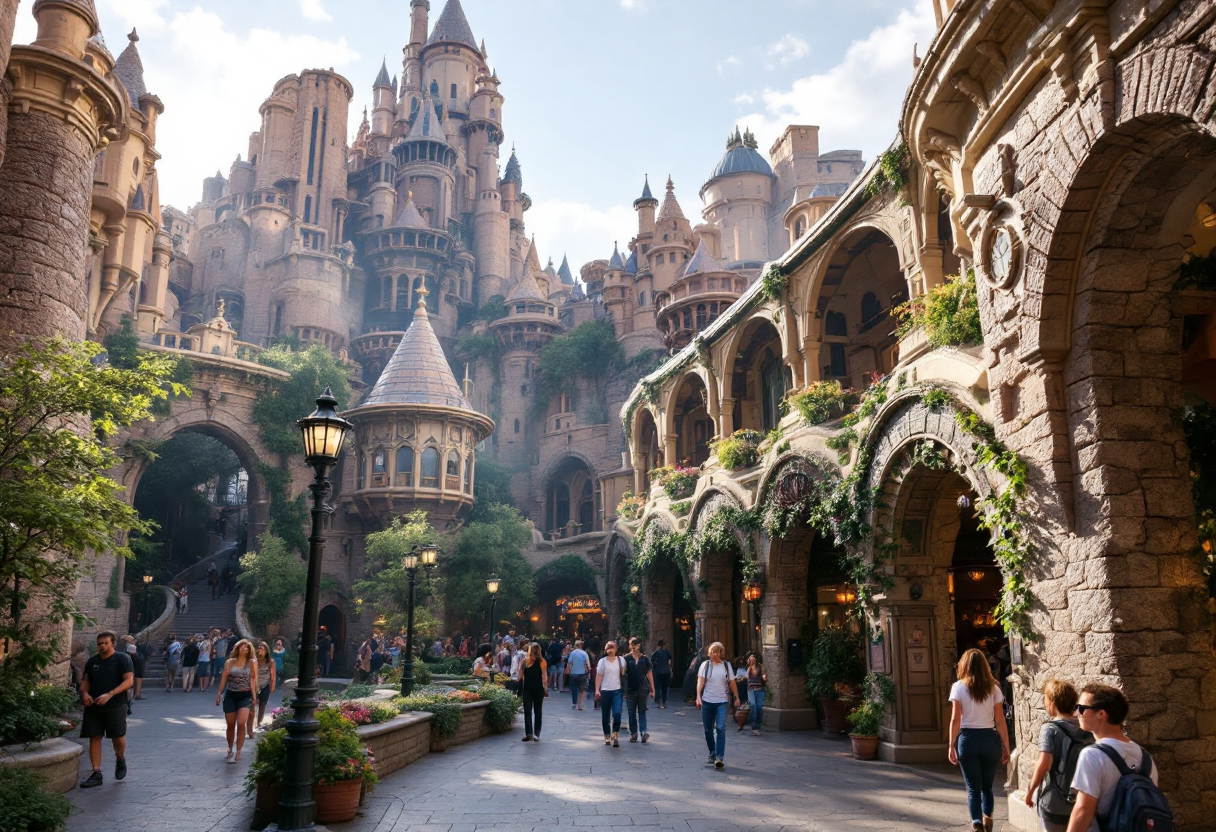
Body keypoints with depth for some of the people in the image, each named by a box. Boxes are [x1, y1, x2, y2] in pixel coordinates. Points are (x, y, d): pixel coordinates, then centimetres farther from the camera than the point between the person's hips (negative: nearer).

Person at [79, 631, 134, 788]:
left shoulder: (122, 659, -4)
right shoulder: (92, 661, 12)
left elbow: (129, 680, -12)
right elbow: (85, 680, 17)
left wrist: (109, 695, -22)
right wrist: (84, 693, -6)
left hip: (116, 706, -4)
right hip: (94, 706, 4)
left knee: (118, 736, -7)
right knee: (94, 738, 2)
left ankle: (120, 759, 24)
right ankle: (96, 774, 9)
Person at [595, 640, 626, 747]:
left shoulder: (621, 660, 5)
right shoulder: (602, 661, 1)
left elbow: (624, 674, 13)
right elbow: (599, 676, -2)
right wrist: (597, 690, -9)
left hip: (617, 691, 0)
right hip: (605, 691, 0)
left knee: (617, 714, -15)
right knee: (605, 716, 7)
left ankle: (615, 735, -3)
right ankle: (607, 736, 22)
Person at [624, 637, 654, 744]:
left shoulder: (645, 658, 4)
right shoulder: (626, 658, 0)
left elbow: (649, 673, 8)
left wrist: (652, 688, 7)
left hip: (642, 688, 0)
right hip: (630, 689, 0)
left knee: (642, 711, -4)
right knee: (631, 712, 4)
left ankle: (643, 731, -11)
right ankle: (633, 733, 11)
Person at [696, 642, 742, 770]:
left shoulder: (726, 665, 5)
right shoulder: (705, 665, 1)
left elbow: (732, 683, 10)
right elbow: (700, 682, -6)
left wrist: (737, 698, 9)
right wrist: (698, 697, -18)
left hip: (722, 702, -1)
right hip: (707, 701, 1)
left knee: (720, 728, -15)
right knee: (708, 729, 9)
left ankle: (720, 757, -16)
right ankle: (712, 754, 25)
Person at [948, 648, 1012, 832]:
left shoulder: (958, 687, -4)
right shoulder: (993, 688, 2)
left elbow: (955, 720, -8)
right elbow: (1000, 721, -1)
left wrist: (951, 746, -2)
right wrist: (1006, 747, 7)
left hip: (968, 739, -2)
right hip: (990, 739, 2)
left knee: (973, 788, 7)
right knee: (987, 786, 20)